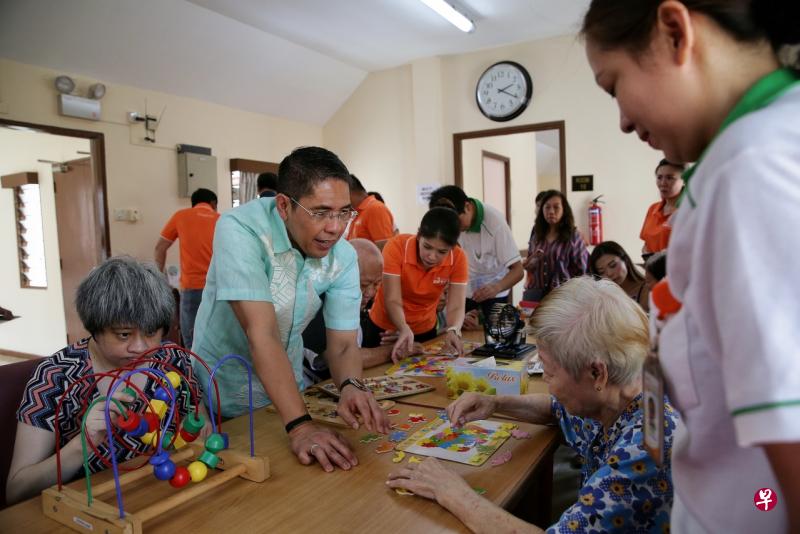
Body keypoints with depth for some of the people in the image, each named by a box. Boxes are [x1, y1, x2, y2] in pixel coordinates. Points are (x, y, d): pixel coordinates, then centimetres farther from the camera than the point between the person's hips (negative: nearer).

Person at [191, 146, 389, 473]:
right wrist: (299, 425, -40)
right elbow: (261, 334, -36)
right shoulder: (240, 230, -29)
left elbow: (343, 343, -14)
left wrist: (351, 385, -36)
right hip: (225, 394, -4)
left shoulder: (344, 256, -14)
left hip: (287, 385, 4)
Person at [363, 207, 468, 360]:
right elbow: (392, 300, -29)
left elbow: (456, 307, -25)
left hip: (425, 330, 2)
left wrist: (453, 331, -46)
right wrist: (404, 329, -47)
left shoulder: (458, 258, -22)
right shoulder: (397, 246, -28)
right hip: (385, 328, -2)